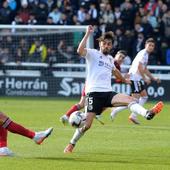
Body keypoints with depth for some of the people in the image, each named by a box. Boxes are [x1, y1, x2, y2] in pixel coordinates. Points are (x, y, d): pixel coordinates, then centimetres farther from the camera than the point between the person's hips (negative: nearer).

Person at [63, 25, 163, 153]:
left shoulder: (110, 59, 23)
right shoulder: (93, 54, 3)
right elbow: (80, 51, -20)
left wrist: (124, 80, 61)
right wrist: (88, 34, -23)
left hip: (108, 93, 5)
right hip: (94, 93, -5)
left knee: (130, 99, -23)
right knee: (87, 125, -10)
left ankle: (147, 113, -48)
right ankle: (71, 144, 12)